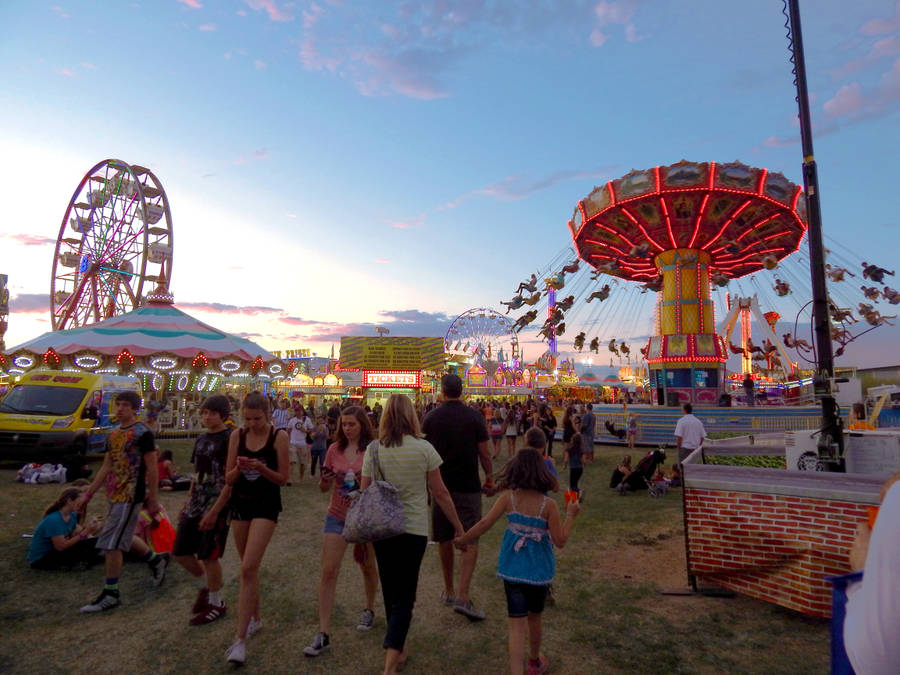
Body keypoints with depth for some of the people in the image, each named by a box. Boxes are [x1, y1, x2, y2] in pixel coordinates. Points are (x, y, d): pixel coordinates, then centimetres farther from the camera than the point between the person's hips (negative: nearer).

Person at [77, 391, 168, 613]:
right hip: (115, 494, 8)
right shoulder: (113, 433, 11)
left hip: (131, 496, -8)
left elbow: (152, 468, -13)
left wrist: (153, 499, -13)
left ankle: (110, 594, 8)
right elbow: (106, 467, 16)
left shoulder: (143, 433, -12)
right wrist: (88, 493, 14)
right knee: (123, 537, 19)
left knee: (111, 543, -5)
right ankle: (156, 560, 39)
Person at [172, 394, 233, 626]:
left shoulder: (229, 440, -14)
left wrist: (214, 511, -20)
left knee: (208, 555, 2)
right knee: (180, 552, 12)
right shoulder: (201, 439, 10)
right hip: (195, 503, 8)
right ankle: (206, 585, 36)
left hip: (216, 505, -8)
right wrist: (187, 504, 17)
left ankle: (216, 603, 22)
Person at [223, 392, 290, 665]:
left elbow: (283, 478, -7)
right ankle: (255, 617, 37)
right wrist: (238, 468, -18)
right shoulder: (237, 436, 0)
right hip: (241, 502, 5)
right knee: (248, 568, 17)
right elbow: (228, 478, 3)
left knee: (248, 568, -12)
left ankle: (240, 638, -4)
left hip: (266, 504, -5)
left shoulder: (279, 436, -10)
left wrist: (262, 468, -23)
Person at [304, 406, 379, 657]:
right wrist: (324, 479, -16)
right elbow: (324, 487, 4)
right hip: (337, 516, 2)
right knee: (328, 571, -2)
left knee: (367, 566, 17)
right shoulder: (335, 449, -2)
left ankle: (369, 609, 43)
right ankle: (323, 633, 8)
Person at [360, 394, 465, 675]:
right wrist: (458, 526, 5)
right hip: (414, 530, -3)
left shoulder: (374, 450, -5)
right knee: (404, 597, 6)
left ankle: (399, 650, 38)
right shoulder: (423, 448, -10)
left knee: (391, 593, 20)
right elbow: (440, 493, -6)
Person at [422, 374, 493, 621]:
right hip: (468, 487, -2)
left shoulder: (430, 418, -2)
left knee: (444, 539, 15)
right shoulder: (474, 416, -6)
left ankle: (449, 591, 27)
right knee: (470, 541, 2)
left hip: (440, 485, 3)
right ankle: (462, 596, -7)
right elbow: (484, 453, -4)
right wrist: (489, 477, 11)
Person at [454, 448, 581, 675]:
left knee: (517, 623, 7)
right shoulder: (548, 505, -14)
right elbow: (560, 541, -12)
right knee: (534, 616, 24)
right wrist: (571, 515, 0)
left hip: (513, 568, 0)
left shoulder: (508, 498, -12)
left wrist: (462, 539, 3)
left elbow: (484, 524, -11)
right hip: (539, 569, 1)